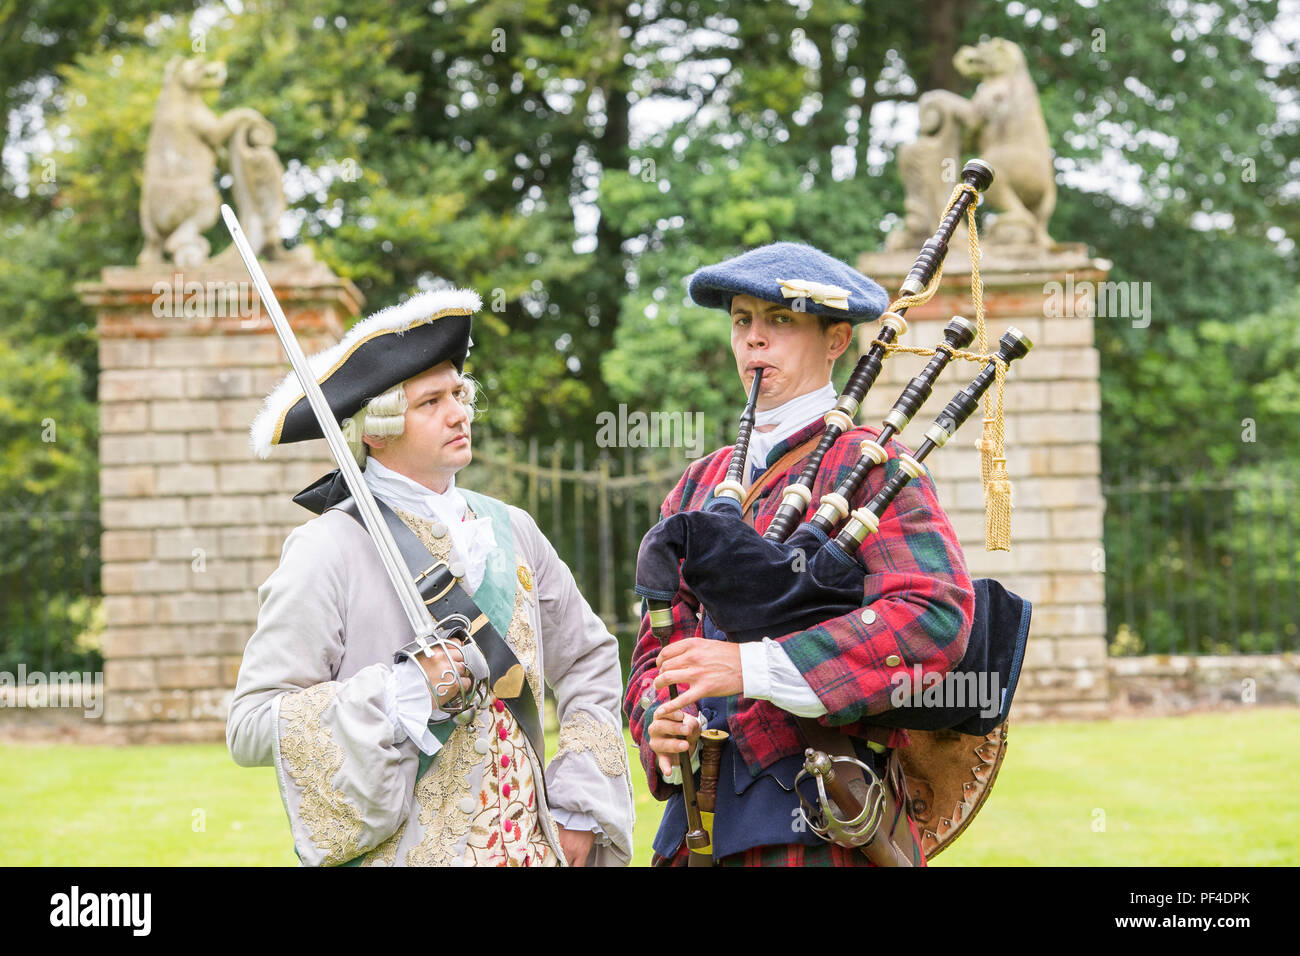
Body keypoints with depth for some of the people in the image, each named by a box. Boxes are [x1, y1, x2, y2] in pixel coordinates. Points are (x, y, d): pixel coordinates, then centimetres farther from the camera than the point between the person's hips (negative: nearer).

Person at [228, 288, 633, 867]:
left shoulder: (509, 531, 6)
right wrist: (403, 692, -20)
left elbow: (588, 658, 16)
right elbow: (250, 726, -13)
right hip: (396, 852, -4)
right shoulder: (327, 551, -10)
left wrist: (579, 809, 8)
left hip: (525, 843, 5)